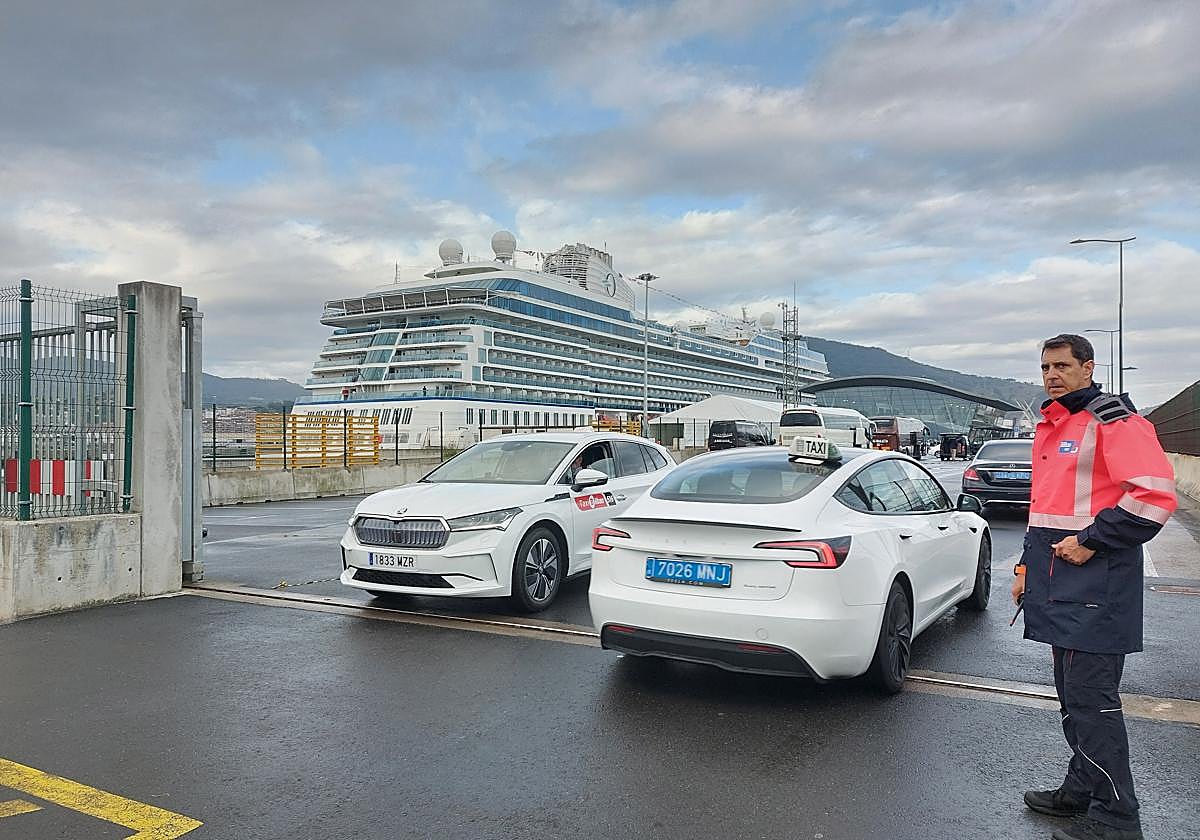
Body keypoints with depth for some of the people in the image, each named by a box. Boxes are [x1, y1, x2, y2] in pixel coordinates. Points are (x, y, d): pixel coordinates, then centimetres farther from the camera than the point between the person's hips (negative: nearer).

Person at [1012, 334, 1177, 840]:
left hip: (1095, 584, -9)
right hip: (1058, 584, 9)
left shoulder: (1113, 420, -10)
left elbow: (1155, 494, -20)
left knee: (1091, 697, -6)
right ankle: (1081, 791, 29)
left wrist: (1090, 541, -17)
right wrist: (1028, 566, 23)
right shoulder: (1049, 429, 19)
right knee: (1071, 694, 16)